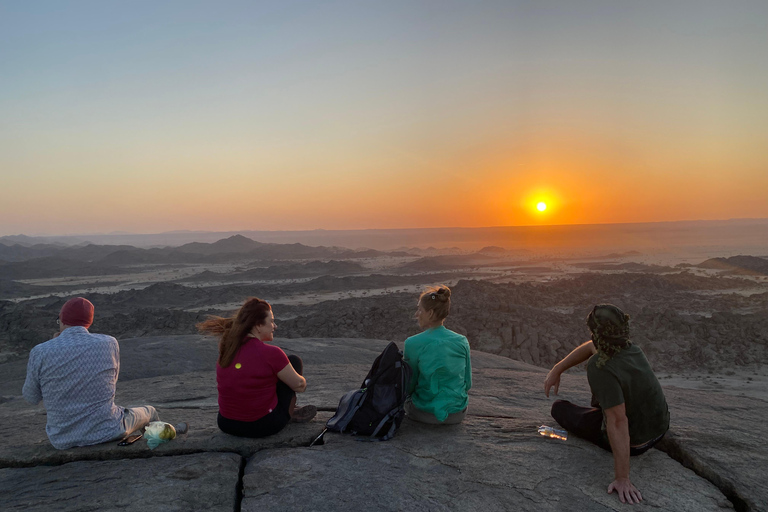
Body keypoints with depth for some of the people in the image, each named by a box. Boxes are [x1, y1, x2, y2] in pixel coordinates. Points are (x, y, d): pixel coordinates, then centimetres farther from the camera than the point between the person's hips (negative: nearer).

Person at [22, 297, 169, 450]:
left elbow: (31, 397, 5)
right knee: (149, 412, 29)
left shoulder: (40, 353, -12)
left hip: (63, 440, 3)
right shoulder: (109, 343, -9)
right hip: (106, 431, -2)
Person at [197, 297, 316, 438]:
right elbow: (299, 385, -9)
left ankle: (289, 412, 32)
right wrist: (302, 381, 18)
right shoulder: (270, 353, -20)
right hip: (262, 427, -6)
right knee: (294, 361, 9)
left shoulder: (227, 348, -1)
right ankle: (289, 413, 19)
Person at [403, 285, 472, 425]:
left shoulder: (413, 343, -16)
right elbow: (467, 384, 4)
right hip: (458, 415, 1)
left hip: (425, 414, -1)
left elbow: (409, 386, -4)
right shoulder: (462, 341, -6)